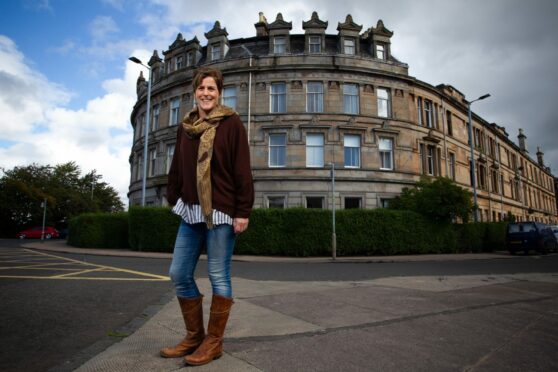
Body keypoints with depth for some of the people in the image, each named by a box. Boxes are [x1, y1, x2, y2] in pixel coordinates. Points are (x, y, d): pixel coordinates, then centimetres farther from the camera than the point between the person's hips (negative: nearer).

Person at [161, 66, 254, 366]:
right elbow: (177, 167, 15)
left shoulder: (231, 123, -2)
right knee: (179, 274, 9)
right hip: (191, 210, 6)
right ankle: (194, 336, 26)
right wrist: (174, 200, 11)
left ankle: (214, 342, 17)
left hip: (221, 210, -6)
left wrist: (243, 211, -14)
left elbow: (242, 170, -8)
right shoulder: (186, 126, 14)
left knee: (218, 276, 2)